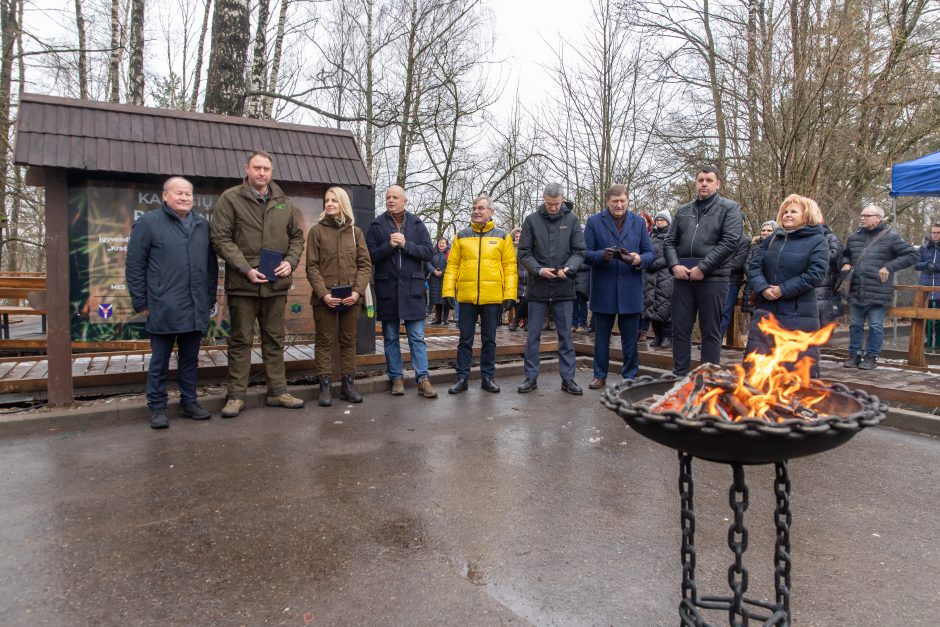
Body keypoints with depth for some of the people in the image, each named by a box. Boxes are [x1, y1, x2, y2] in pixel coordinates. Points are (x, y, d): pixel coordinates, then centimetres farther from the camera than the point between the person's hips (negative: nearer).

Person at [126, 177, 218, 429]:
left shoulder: (203, 225, 11)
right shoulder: (148, 223, -2)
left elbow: (212, 265, 16)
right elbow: (134, 266, -2)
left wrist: (210, 299, 13)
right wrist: (141, 303, -3)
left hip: (196, 310, 4)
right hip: (163, 310, -4)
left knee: (190, 359, 13)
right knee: (160, 361, 7)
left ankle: (189, 403, 25)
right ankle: (157, 408, 18)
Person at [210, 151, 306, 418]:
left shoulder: (283, 202, 11)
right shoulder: (230, 199, -2)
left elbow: (297, 236, 17)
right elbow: (221, 239, -8)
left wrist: (290, 261, -1)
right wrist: (245, 269, -16)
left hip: (276, 284, 4)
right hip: (242, 284, -4)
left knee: (275, 339, 12)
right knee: (241, 340, 4)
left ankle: (277, 391, 21)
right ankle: (236, 395, 14)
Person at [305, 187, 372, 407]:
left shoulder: (355, 231, 9)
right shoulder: (316, 231, 3)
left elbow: (365, 264, 5)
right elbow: (312, 266, -2)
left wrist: (358, 291, -9)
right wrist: (323, 293, -14)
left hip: (351, 297, 2)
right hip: (325, 297, -2)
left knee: (349, 341, 8)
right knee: (325, 341, 2)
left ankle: (348, 384, 16)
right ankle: (325, 386, 7)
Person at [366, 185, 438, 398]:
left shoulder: (417, 223, 7)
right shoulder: (377, 225, 6)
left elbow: (429, 252, -1)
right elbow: (370, 255, -1)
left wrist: (406, 244, -12)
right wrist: (389, 245, -15)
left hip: (412, 287, -1)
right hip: (387, 287, 1)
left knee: (417, 337, 1)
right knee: (390, 338, 8)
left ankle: (423, 378, 3)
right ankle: (397, 378, 17)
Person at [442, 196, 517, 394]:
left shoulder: (502, 236, 6)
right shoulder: (462, 236, 9)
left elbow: (510, 267, 2)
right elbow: (452, 265, 6)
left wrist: (510, 295, -6)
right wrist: (448, 291, -2)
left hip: (492, 297, 0)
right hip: (466, 296, 1)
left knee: (489, 339, 9)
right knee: (465, 339, 5)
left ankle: (488, 377, 19)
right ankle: (462, 378, 13)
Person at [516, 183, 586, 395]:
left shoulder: (572, 220, 3)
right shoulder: (531, 220, 1)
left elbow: (579, 251, 1)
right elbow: (524, 253, 0)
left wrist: (568, 268, -18)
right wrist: (539, 270, -16)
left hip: (564, 288, 0)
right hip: (537, 287, 0)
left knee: (565, 335, 7)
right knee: (533, 335, 6)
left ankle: (568, 378, 16)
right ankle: (531, 377, 16)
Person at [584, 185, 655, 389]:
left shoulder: (639, 222, 10)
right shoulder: (594, 222, 3)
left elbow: (650, 253, 7)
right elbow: (586, 253, -2)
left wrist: (639, 260, -15)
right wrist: (602, 255, -22)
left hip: (630, 290, 1)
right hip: (603, 290, -1)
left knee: (630, 338, 6)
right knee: (601, 337, 9)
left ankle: (630, 376, 19)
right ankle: (600, 375, 21)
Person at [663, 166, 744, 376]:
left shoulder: (730, 208, 3)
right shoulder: (683, 211, 16)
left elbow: (730, 242, -8)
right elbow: (669, 241, 13)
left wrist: (702, 268, -14)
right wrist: (674, 265, -6)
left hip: (713, 278, -4)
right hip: (682, 277, 4)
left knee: (711, 332, 2)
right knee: (680, 329, 7)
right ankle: (679, 375, 17)